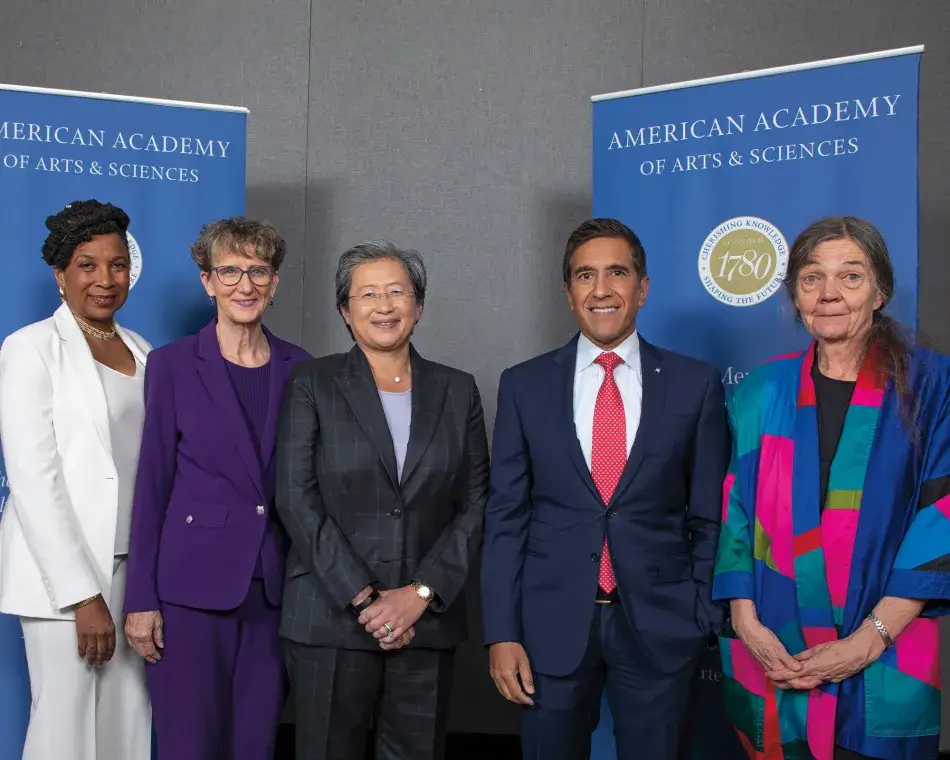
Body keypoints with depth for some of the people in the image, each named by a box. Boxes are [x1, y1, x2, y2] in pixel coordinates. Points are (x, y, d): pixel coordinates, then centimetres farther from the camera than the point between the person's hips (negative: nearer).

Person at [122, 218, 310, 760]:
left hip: (275, 585, 3)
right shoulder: (173, 364, -2)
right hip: (193, 581, -3)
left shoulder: (298, 367, 6)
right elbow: (152, 483, -2)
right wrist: (142, 599, -5)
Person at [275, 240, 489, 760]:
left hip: (428, 619, 2)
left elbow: (474, 505, 4)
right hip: (331, 619, -2)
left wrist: (421, 593, -7)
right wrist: (363, 597, -11)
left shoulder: (457, 391, 9)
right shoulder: (313, 384, 2)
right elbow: (296, 500, -6)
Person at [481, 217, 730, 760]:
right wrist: (502, 633, -3)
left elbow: (709, 516, 4)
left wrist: (705, 617, 1)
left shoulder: (695, 384, 0)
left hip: (660, 625, 0)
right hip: (552, 624, 1)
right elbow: (506, 517, 1)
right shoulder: (525, 386, 2)